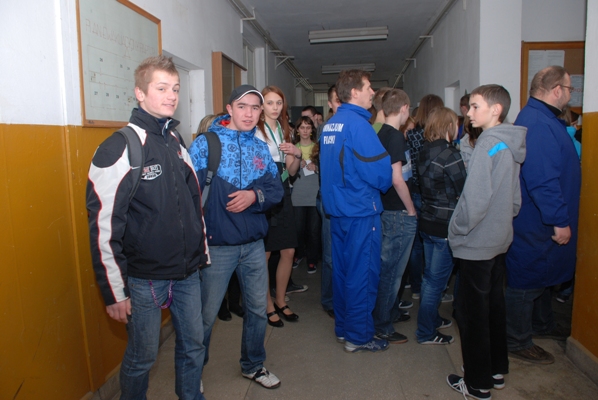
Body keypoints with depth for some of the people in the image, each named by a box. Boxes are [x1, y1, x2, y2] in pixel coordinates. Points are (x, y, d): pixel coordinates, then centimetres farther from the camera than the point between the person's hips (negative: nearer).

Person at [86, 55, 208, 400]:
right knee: (142, 357, 10)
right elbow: (104, 226, -15)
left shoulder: (177, 143, 8)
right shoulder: (119, 148, -13)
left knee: (194, 345, 17)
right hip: (145, 278, -6)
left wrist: (203, 254, 15)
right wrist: (115, 291, -12)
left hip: (188, 273, 6)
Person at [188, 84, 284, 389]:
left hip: (254, 244, 5)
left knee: (257, 309, 16)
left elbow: (276, 190, 5)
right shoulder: (206, 143, -6)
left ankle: (253, 365, 39)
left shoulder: (261, 149, 9)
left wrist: (255, 195, -14)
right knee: (205, 315, 6)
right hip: (217, 246, -4)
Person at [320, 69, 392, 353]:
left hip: (336, 208, 9)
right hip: (361, 211, -9)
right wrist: (383, 184, 3)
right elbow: (380, 169, -17)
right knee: (363, 273, 2)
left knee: (342, 269, 16)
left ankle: (343, 328, 28)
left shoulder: (329, 125, 10)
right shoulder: (357, 123, -15)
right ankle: (358, 336, 13)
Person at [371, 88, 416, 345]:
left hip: (388, 209, 10)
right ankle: (382, 326, 11)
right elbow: (397, 179, -22)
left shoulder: (381, 134, 10)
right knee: (392, 269, 0)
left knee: (389, 267, 22)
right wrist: (411, 209, -11)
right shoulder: (395, 136, -17)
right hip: (399, 213, -10)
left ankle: (391, 311, 39)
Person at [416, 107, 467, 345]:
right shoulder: (450, 155, -18)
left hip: (427, 221, 8)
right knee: (437, 279, 2)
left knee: (430, 275, 20)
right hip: (446, 225, -8)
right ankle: (426, 333, 14)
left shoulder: (424, 151, 6)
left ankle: (431, 319, 37)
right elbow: (465, 192, -14)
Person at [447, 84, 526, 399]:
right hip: (500, 240, 9)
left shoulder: (488, 144, -18)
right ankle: (497, 371, 33)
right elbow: (515, 199, 13)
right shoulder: (511, 145, 8)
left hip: (476, 244, -9)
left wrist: (457, 229, -10)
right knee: (494, 305, 19)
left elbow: (474, 198, -23)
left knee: (472, 312, 3)